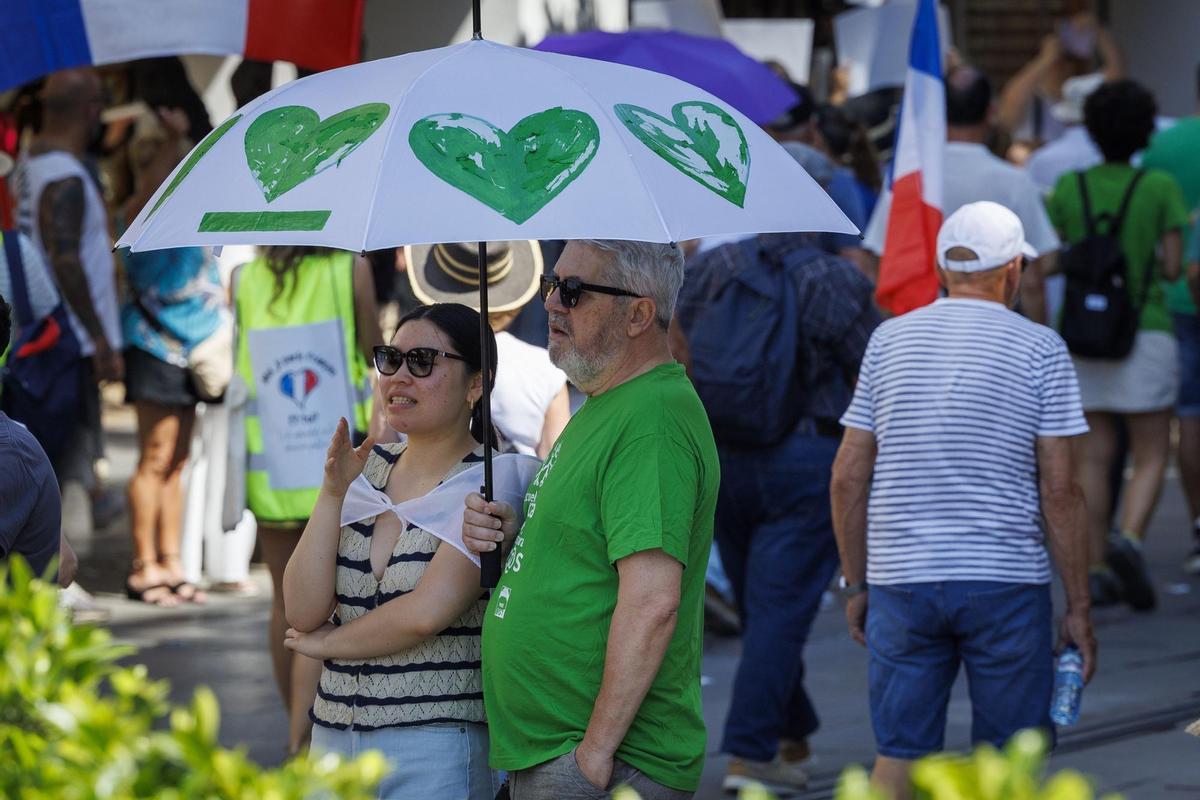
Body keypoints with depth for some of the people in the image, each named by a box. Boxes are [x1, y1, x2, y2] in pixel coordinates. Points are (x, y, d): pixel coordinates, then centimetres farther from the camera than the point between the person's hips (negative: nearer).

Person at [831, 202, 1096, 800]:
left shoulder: (890, 340, 6)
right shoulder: (1040, 349, -2)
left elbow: (848, 477, 5)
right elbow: (1059, 490, -6)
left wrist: (855, 583, 15)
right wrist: (1078, 606, 0)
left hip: (902, 580, 2)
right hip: (1006, 582, -2)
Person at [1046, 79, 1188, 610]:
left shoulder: (1068, 188, 1)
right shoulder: (1160, 187, -5)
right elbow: (1172, 266, -6)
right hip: (1145, 333, -3)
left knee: (1093, 457, 7)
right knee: (1151, 457, 4)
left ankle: (1097, 569, 4)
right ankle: (1129, 541, -20)